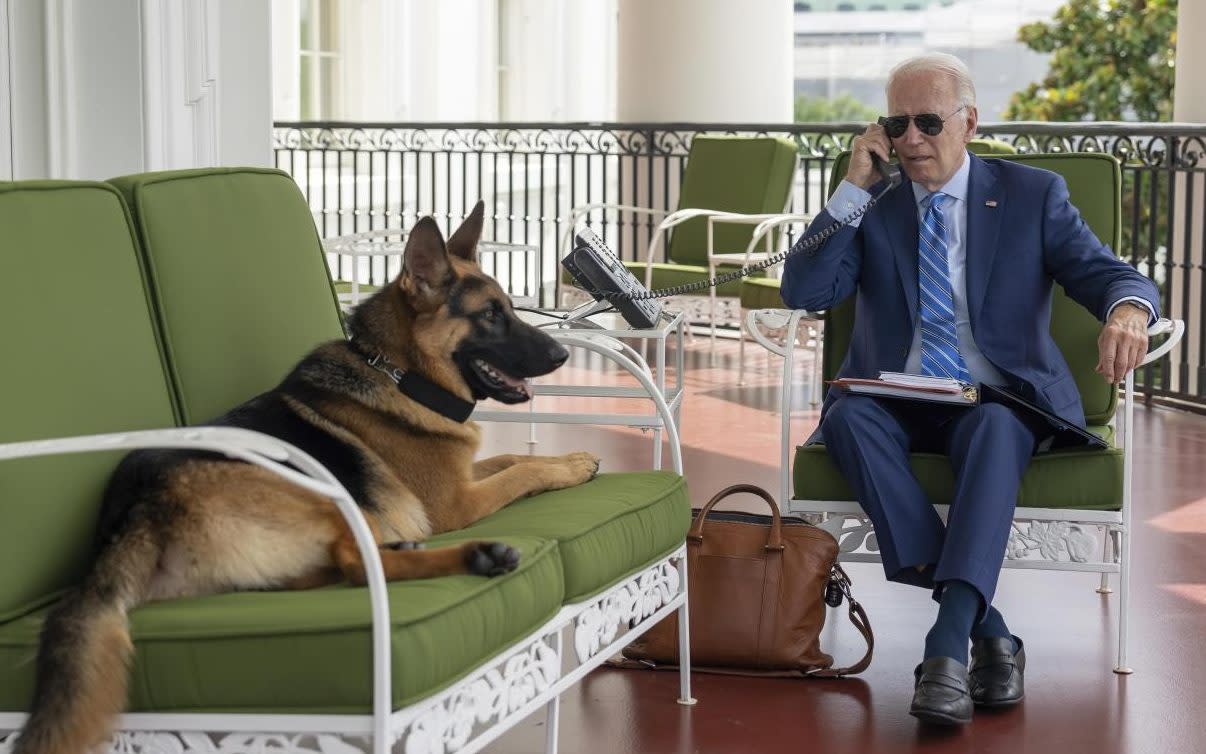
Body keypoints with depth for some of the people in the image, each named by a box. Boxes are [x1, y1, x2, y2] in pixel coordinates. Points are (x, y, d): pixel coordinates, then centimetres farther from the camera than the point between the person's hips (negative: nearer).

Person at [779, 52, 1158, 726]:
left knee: (996, 428, -37)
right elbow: (804, 292, -1)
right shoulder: (869, 205, 10)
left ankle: (949, 643, -43)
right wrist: (854, 188, -7)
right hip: (895, 403, 2)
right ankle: (990, 631, -35)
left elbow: (1110, 274, -3)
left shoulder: (1033, 195, 7)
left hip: (996, 400, -1)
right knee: (848, 417, -32)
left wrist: (1128, 309, -29)